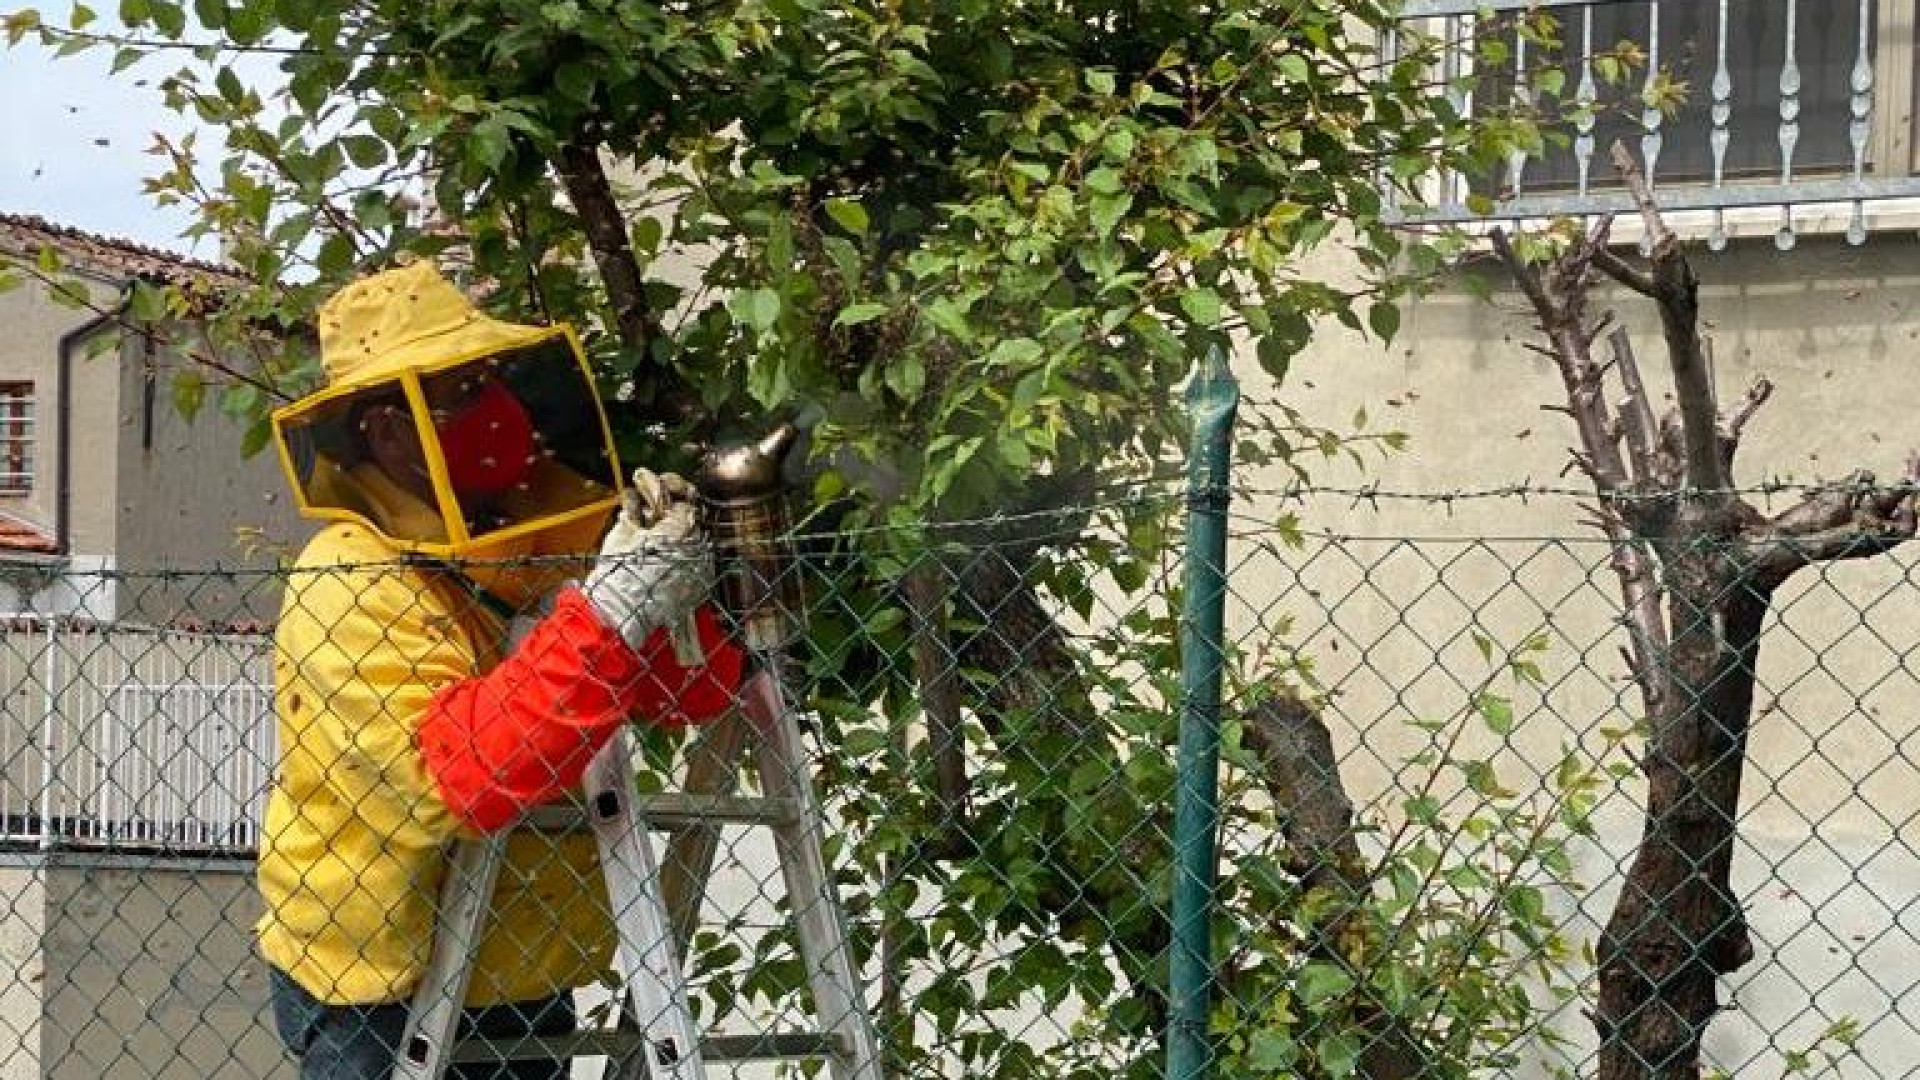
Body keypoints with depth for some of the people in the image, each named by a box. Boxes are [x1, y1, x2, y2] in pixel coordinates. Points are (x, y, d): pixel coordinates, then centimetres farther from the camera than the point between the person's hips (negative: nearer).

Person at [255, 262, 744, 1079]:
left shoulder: (538, 539, 2)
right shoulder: (348, 584, -18)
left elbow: (697, 693, 2)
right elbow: (464, 776, -31)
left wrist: (669, 588, -17)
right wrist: (611, 610, -32)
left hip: (523, 984, 7)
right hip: (379, 997, -6)